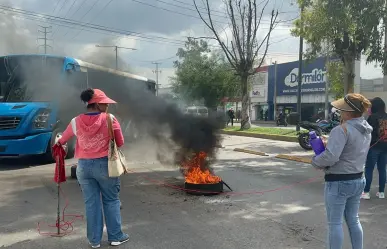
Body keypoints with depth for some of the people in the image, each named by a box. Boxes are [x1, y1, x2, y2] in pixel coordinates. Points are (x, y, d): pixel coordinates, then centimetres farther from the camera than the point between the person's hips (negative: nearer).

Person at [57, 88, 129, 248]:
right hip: (105, 164, -3)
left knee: (91, 203, 11)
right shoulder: (110, 119, -11)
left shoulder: (76, 121, -1)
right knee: (111, 201, 12)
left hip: (84, 166, 3)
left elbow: (62, 141, 15)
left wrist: (59, 141, 39)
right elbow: (120, 142, -5)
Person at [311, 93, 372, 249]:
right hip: (358, 180, 9)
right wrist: (329, 143, 7)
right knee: (353, 220, 21)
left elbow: (330, 157, -31)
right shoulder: (367, 130, 6)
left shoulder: (342, 130, -22)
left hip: (338, 182, -8)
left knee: (335, 223, 5)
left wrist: (315, 162, -11)